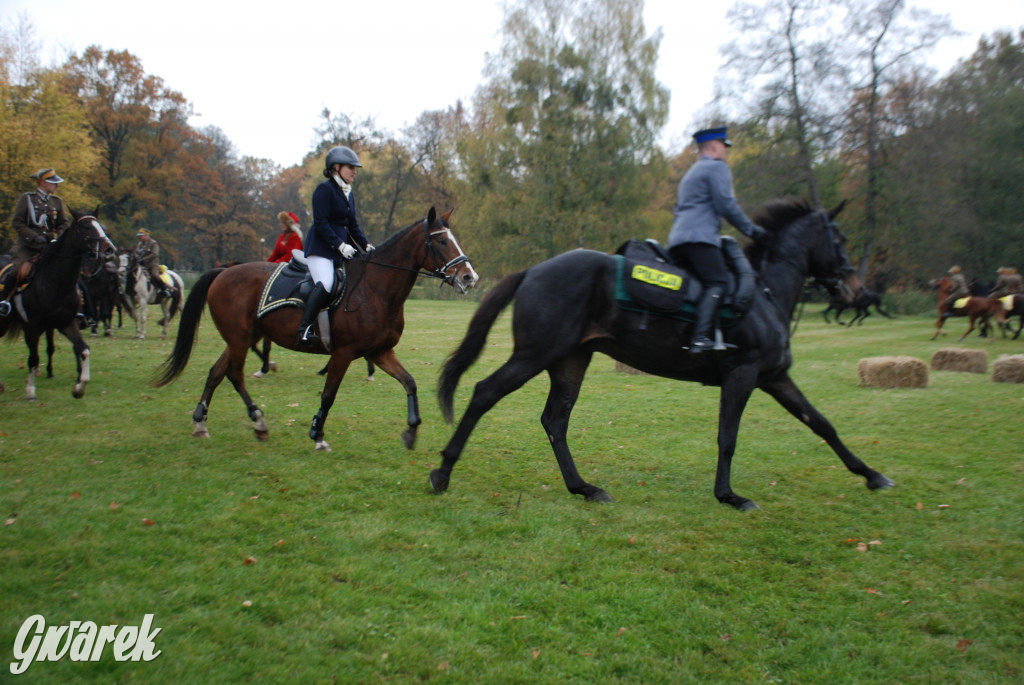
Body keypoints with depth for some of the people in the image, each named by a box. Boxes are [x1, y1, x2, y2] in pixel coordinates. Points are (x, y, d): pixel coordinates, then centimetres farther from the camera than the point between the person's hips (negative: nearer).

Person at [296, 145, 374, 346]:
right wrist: (340, 245, -21)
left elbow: (353, 225, 19)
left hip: (343, 249, 9)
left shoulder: (349, 194, 18)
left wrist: (366, 245, 4)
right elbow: (320, 224, -15)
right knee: (325, 284, -28)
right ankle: (304, 329, -28)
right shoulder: (324, 189, -7)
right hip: (321, 248, -9)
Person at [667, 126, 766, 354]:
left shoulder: (691, 173, 33)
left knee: (697, 284, 8)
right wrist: (751, 229, 3)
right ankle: (701, 337, -40)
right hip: (700, 238, -10)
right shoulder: (718, 167, 5)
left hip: (677, 241, 10)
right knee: (717, 282, -22)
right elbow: (726, 205, -5)